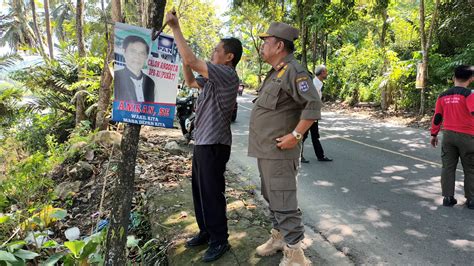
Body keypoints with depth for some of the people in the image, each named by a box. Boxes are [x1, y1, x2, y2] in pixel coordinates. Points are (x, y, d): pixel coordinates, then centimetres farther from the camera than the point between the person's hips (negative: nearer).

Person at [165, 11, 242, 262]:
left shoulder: (227, 75, -15)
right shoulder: (213, 78, 14)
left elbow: (191, 61, -22)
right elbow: (190, 81, 28)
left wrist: (175, 28, -14)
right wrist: (184, 59, 14)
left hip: (214, 145, -10)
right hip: (202, 142, 10)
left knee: (212, 193, -1)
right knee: (200, 191, 17)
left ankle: (220, 241, 14)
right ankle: (206, 232, 32)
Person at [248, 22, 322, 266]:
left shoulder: (293, 71, -14)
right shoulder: (275, 73, 17)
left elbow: (313, 105, -22)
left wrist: (295, 136, -22)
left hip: (278, 151, -10)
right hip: (265, 149, 10)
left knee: (283, 202, -5)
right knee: (271, 197, 20)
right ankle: (278, 237, 36)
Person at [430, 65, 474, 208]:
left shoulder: (443, 96, 5)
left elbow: (437, 117, 10)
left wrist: (434, 135, 18)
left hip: (448, 135, 4)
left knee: (448, 167, 9)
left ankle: (448, 197, 10)